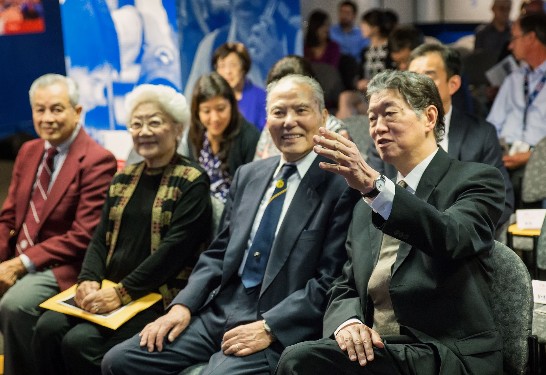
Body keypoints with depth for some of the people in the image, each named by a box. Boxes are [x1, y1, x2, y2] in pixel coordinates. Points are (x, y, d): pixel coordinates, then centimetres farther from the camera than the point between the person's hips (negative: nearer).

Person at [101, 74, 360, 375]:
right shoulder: (248, 175, 14)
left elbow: (328, 281, -11)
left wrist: (268, 328, -18)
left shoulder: (341, 187, -7)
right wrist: (183, 306, 1)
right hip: (218, 313, 6)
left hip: (277, 330, -6)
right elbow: (218, 253, 15)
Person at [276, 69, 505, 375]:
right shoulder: (367, 207, 19)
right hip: (375, 349, 6)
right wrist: (347, 322, -7)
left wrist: (374, 185, -35)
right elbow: (346, 289, 17)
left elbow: (452, 238, -22)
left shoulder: (478, 179, 0)